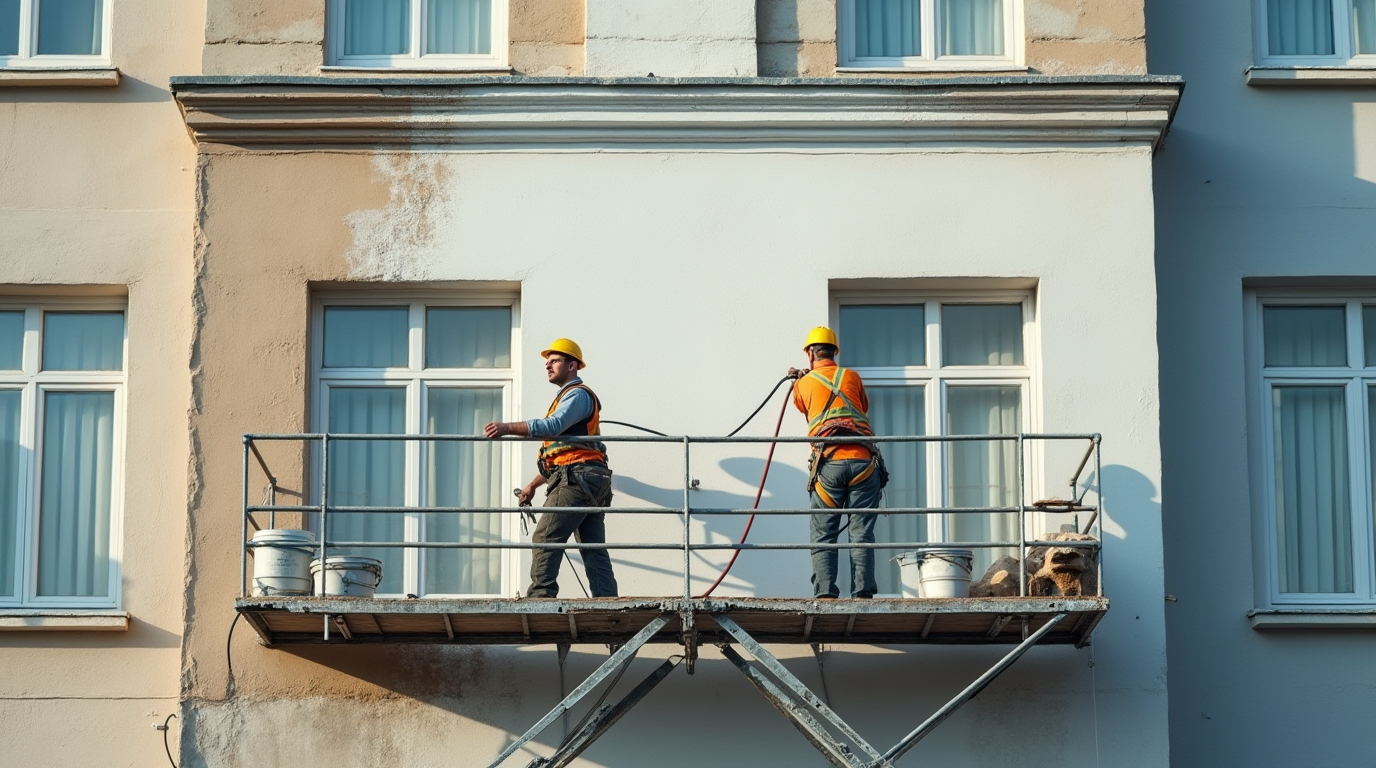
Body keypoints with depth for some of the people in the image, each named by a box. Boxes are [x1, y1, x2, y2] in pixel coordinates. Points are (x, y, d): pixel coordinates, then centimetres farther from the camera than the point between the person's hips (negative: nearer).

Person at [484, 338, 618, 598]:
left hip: (577, 479, -10)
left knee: (545, 538, -14)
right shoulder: (568, 397, 29)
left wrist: (508, 427, -29)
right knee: (594, 548, 3)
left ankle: (540, 596, -20)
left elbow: (553, 426, -23)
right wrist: (534, 484, 30)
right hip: (591, 480, 10)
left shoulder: (578, 394, -3)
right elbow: (557, 452, 32)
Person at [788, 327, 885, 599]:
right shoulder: (852, 377, 15)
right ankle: (862, 592, -8)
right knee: (862, 533, 0)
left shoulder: (803, 384, 12)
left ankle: (824, 592, -8)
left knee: (823, 535, 3)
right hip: (863, 462, 1)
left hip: (828, 464, -1)